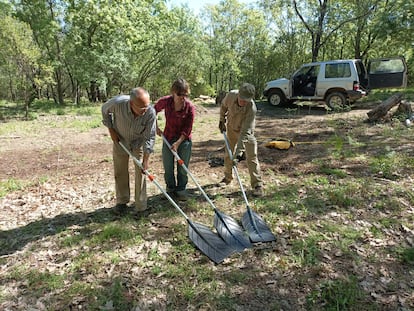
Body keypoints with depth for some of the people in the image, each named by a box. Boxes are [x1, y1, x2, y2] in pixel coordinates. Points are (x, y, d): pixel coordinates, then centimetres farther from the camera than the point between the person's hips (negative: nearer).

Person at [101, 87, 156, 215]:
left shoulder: (150, 112, -32)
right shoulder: (118, 103, -33)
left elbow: (149, 137, -24)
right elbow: (105, 109, -7)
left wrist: (146, 159, -26)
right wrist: (110, 129, -11)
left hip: (139, 142, -1)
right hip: (120, 140, 1)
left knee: (140, 171, -3)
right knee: (120, 172, 7)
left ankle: (140, 206, 8)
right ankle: (122, 202, 23)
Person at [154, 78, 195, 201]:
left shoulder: (190, 107, -18)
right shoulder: (165, 101, -14)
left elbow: (187, 129, -16)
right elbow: (154, 111, 8)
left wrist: (178, 142, -23)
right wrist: (156, 127, 3)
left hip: (184, 140, -1)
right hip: (168, 138, 2)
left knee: (183, 167, 5)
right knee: (168, 167, 10)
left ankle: (181, 189, 23)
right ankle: (170, 188, 31)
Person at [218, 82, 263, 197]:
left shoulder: (252, 108, -36)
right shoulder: (231, 95, -26)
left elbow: (245, 132, -38)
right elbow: (223, 106, 1)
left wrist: (239, 152, -40)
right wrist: (222, 120, 6)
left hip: (246, 131, -4)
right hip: (231, 128, 4)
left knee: (251, 157, -9)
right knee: (228, 154, 13)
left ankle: (257, 184, 0)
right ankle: (228, 177, 34)